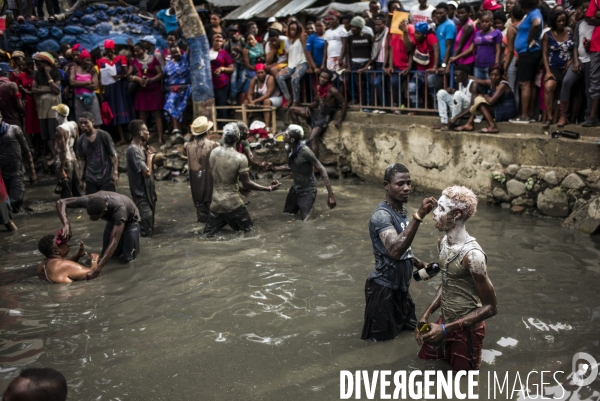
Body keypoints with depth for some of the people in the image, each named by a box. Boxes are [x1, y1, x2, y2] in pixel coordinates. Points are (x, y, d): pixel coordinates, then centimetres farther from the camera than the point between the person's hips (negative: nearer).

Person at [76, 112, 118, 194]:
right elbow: (82, 160, 12)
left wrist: (115, 173, -14)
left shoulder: (103, 135, -11)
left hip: (106, 178, -4)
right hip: (90, 179, 4)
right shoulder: (81, 140, 1)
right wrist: (82, 178, 8)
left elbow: (113, 155, -7)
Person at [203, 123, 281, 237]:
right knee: (248, 231, 14)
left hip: (216, 202, 5)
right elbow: (247, 184, -14)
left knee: (207, 234, 13)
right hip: (233, 203, -4)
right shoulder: (240, 158, -18)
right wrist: (269, 188, -5)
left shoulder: (214, 152, -1)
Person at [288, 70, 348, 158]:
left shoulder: (332, 90, -20)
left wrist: (340, 120, -20)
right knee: (292, 110, 10)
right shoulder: (319, 88, 2)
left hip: (324, 117, -8)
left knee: (312, 139, -27)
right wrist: (308, 107, -6)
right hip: (316, 113, 9)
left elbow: (344, 102, -18)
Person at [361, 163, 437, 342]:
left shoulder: (403, 210, 5)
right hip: (384, 287, -9)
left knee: (410, 326, 24)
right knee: (384, 336, 7)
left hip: (400, 285, 9)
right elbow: (395, 250, -43)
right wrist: (418, 216, -46)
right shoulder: (382, 215, -25)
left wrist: (418, 263, 9)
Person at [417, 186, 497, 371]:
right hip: (445, 321, 7)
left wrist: (445, 329, -23)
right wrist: (426, 315, 2)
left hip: (466, 330, -7)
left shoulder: (472, 255, -27)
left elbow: (490, 307, -22)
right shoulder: (443, 243, -2)